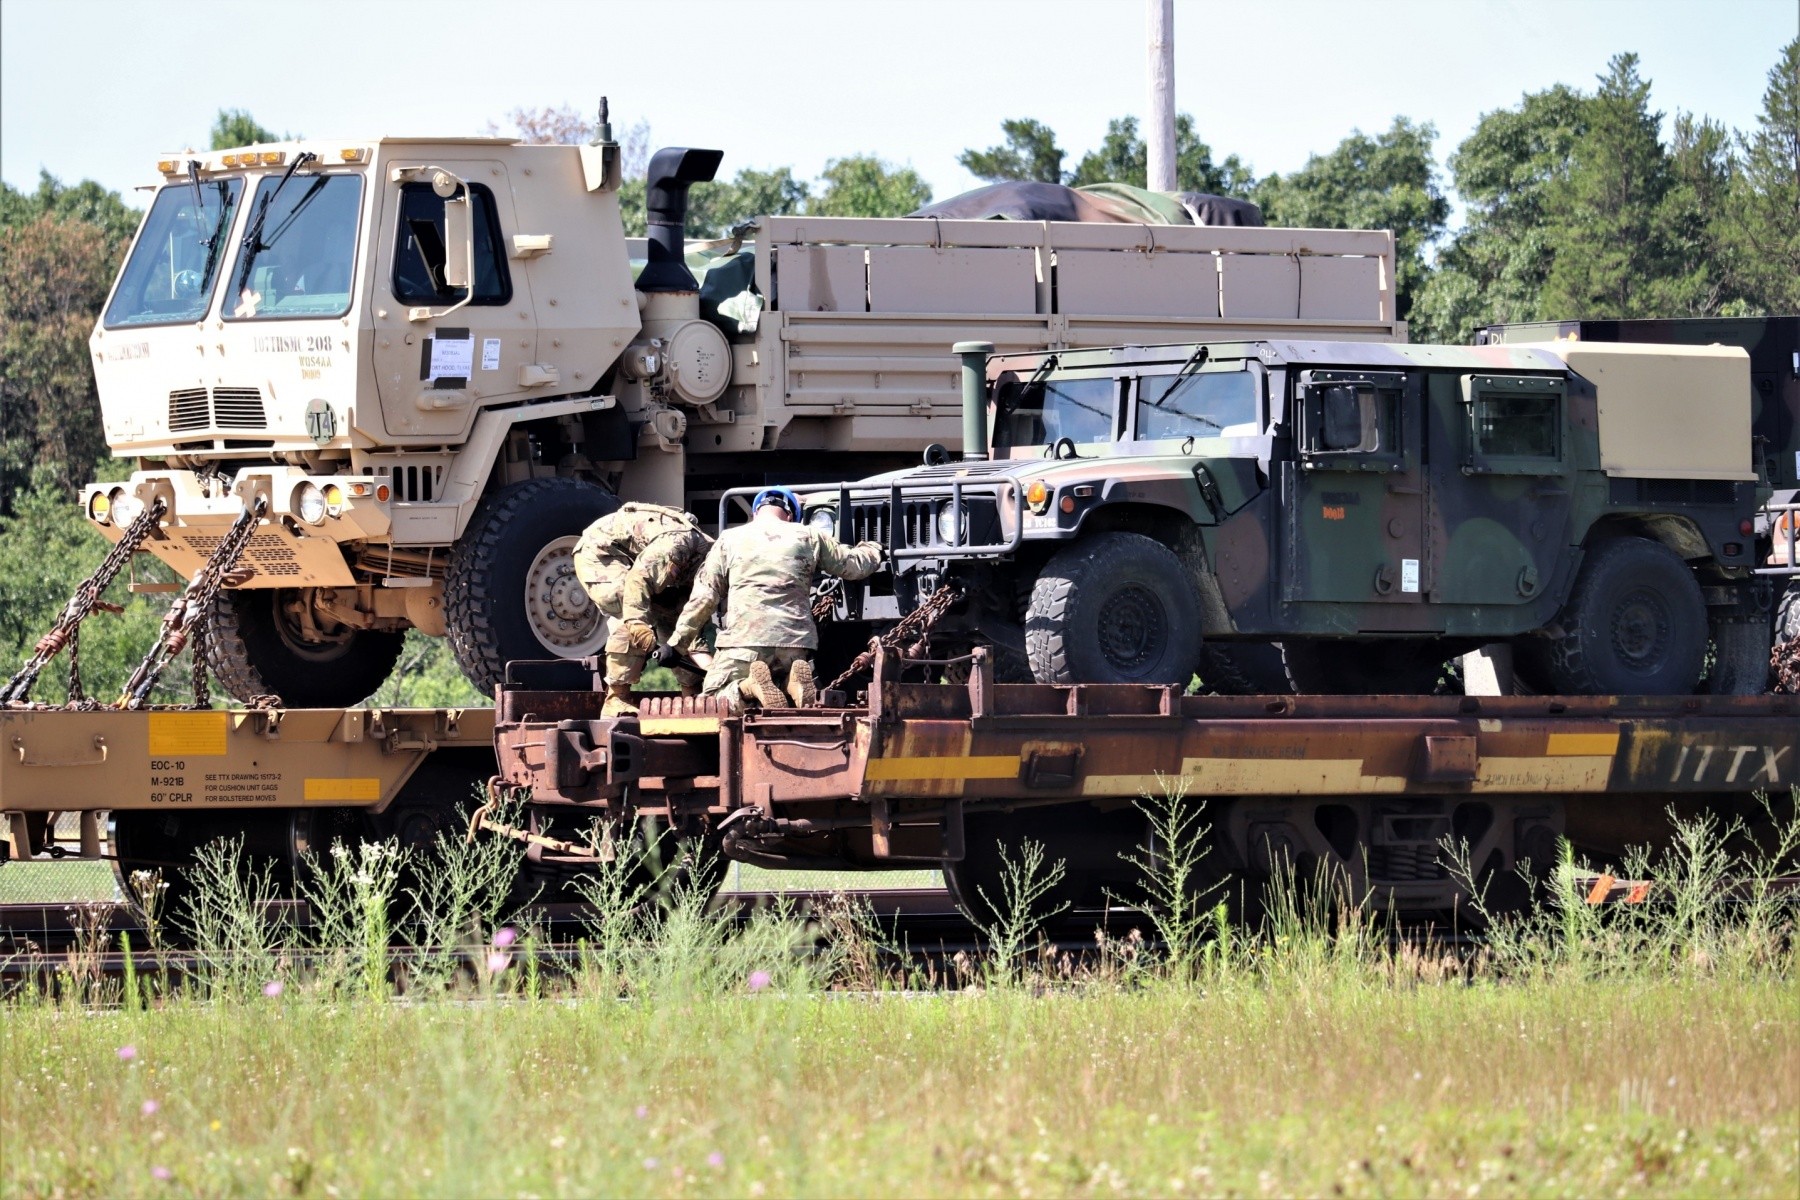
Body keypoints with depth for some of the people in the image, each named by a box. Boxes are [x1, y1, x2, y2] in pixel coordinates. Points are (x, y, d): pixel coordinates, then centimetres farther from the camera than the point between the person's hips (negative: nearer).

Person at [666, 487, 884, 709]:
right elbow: (854, 565, 23)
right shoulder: (809, 537, 14)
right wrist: (873, 549, 47)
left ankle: (747, 687, -26)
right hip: (795, 645, 2)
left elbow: (704, 597, 6)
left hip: (743, 643, -2)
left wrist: (676, 644, 11)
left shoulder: (729, 539, 11)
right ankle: (796, 683, -14)